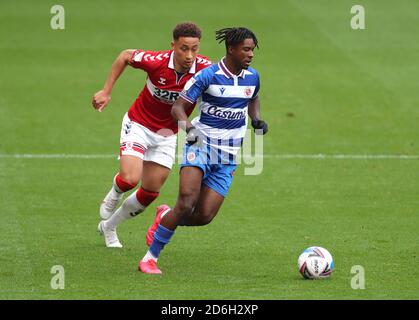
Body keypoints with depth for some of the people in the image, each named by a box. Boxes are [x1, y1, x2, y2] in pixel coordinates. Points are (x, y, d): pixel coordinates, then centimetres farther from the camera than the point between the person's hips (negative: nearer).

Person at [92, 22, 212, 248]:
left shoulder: (203, 68, -23)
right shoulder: (157, 61, -25)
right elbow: (125, 56, -7)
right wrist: (106, 91, -6)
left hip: (167, 134, 3)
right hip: (138, 125, -3)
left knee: (150, 193, 8)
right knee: (130, 179, -22)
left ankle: (109, 226, 33)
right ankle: (113, 196, 17)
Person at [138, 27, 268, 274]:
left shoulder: (252, 77, 5)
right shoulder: (207, 76, -12)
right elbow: (178, 107, -8)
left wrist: (257, 120, 7)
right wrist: (188, 127, -27)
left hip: (228, 156, 5)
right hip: (201, 145, -5)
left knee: (204, 217, -6)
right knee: (187, 202, -25)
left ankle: (166, 217, 28)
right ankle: (150, 257, -14)